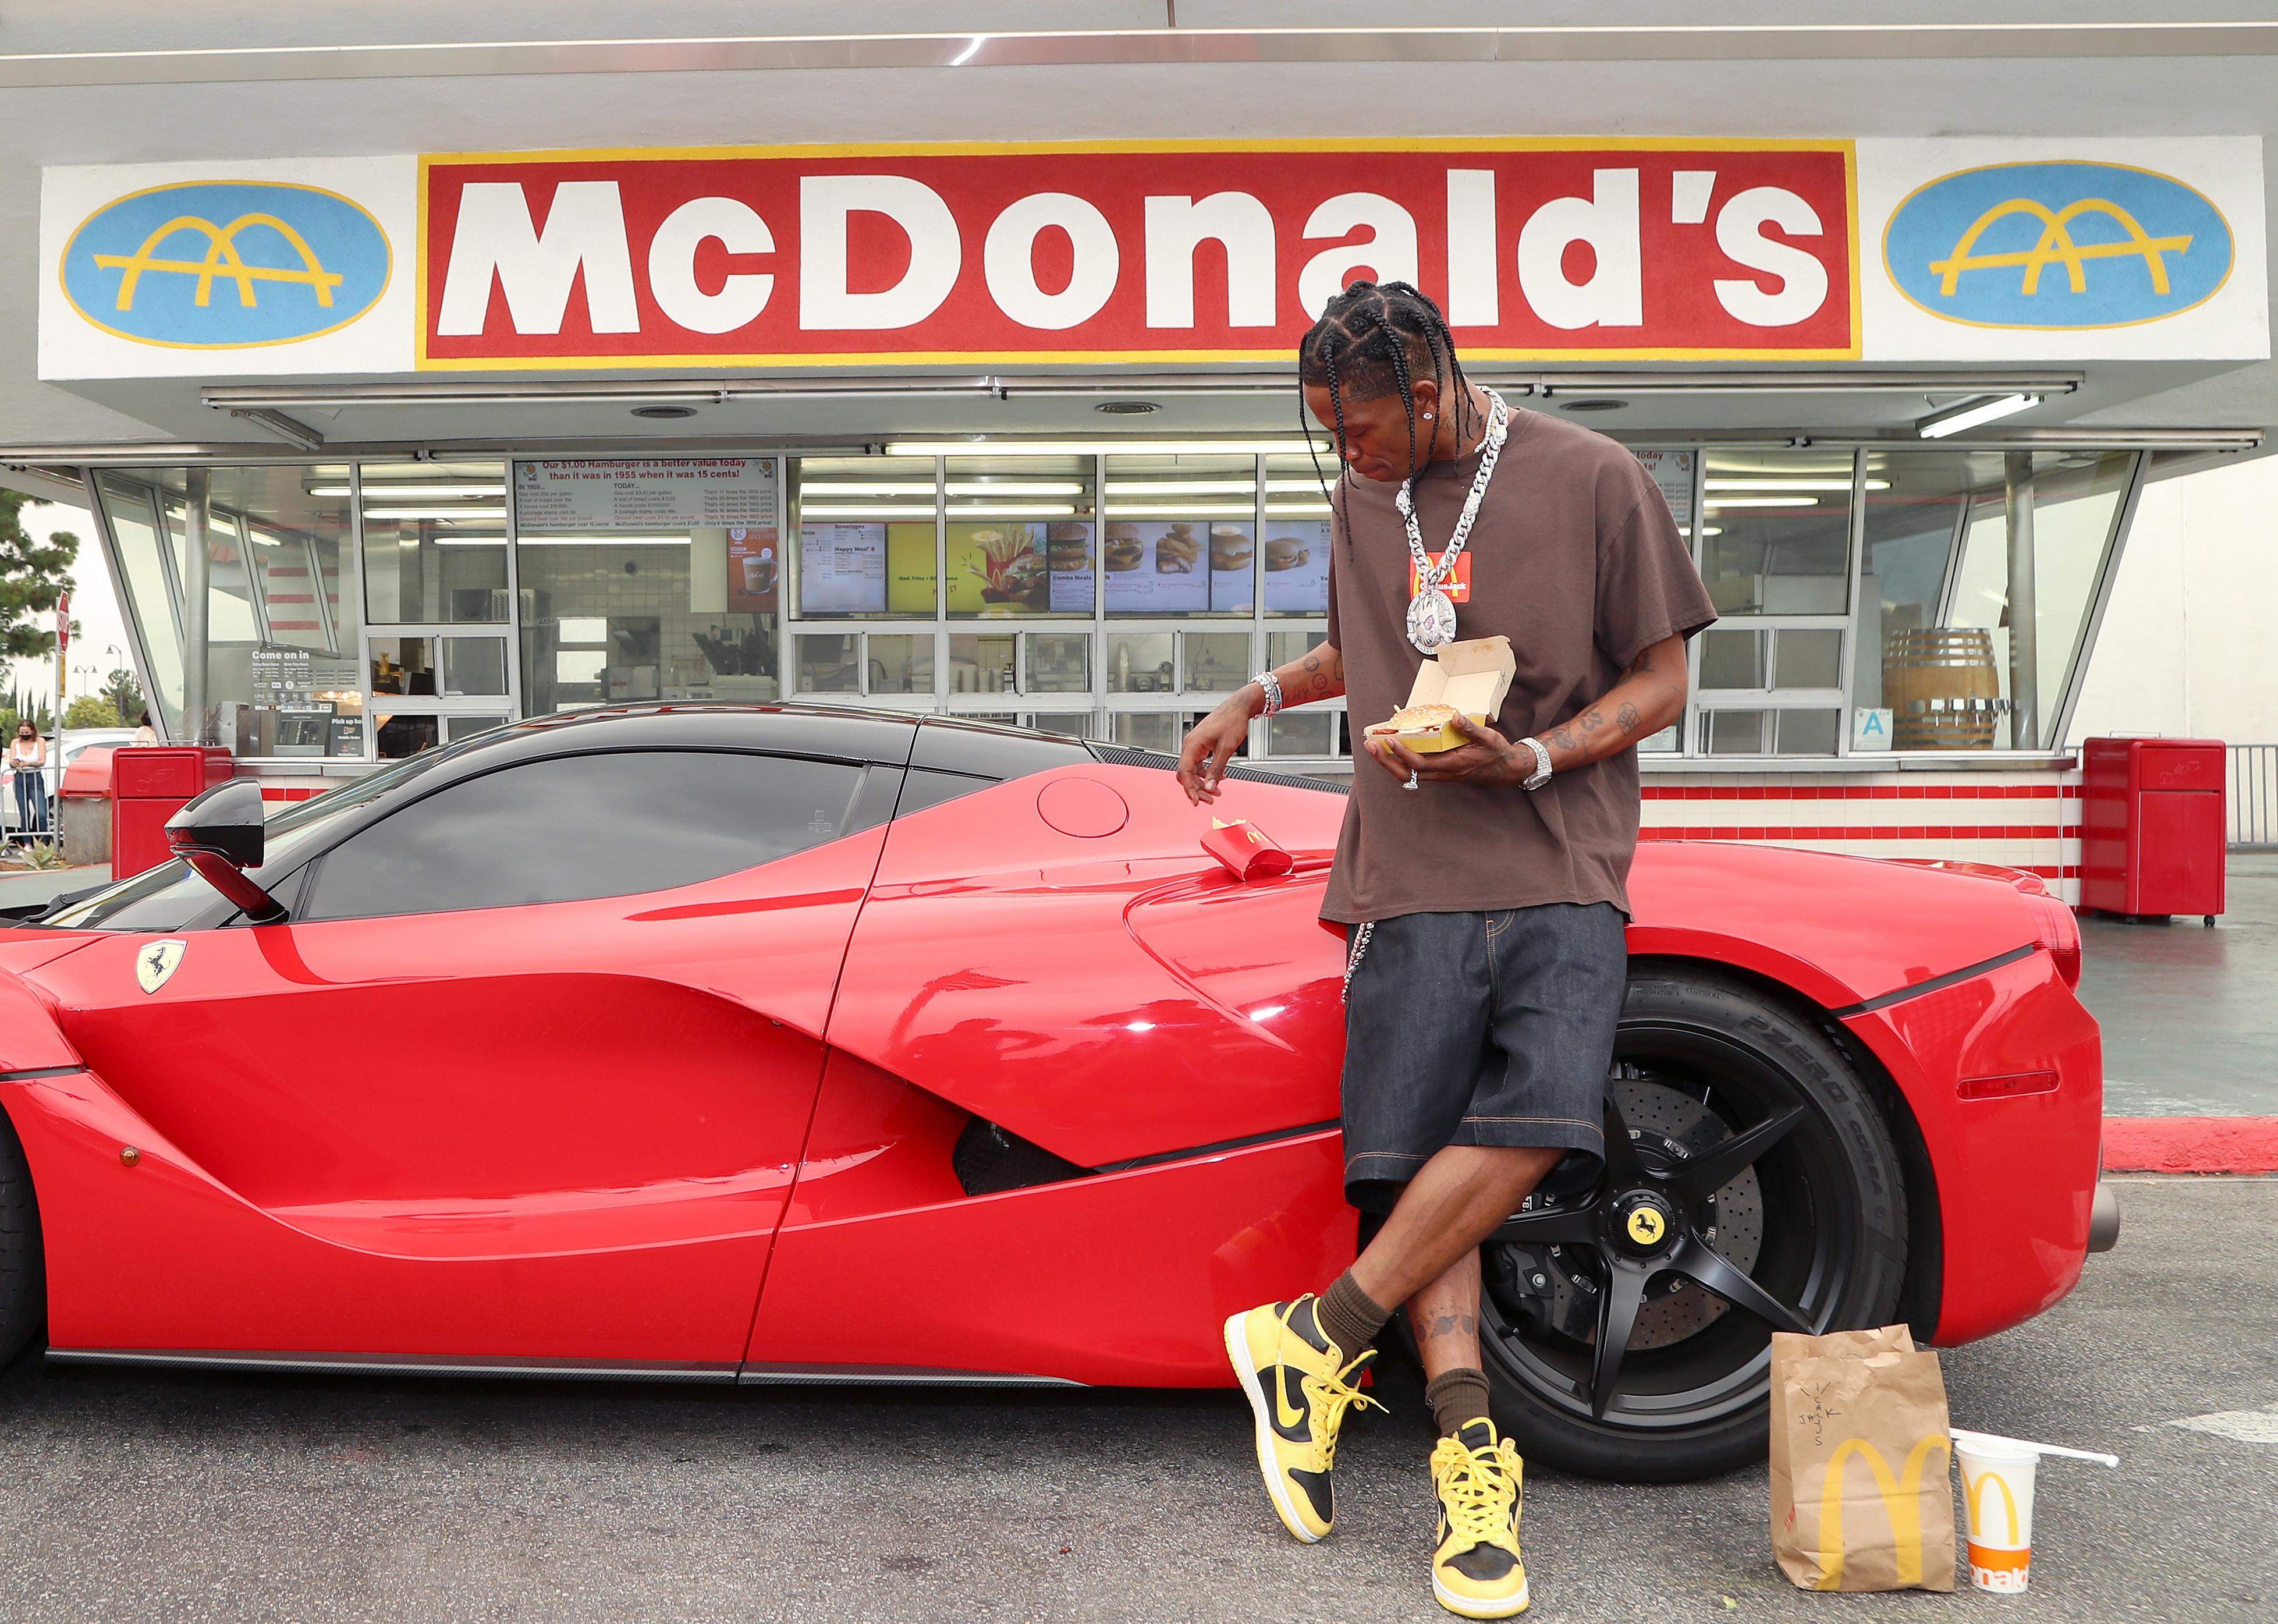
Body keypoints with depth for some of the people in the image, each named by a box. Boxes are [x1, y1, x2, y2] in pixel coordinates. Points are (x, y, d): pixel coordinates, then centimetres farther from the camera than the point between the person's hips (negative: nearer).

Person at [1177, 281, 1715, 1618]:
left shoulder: (1592, 479, 1)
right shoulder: (1363, 500, 17)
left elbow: (1662, 679, 3)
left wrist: (1532, 760, -12)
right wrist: (1260, 698, 20)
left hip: (1560, 870, -3)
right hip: (1411, 879, 4)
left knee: (1539, 1115, -24)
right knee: (1413, 1162, -10)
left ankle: (1319, 1338, -11)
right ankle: (1472, 1454, -5)